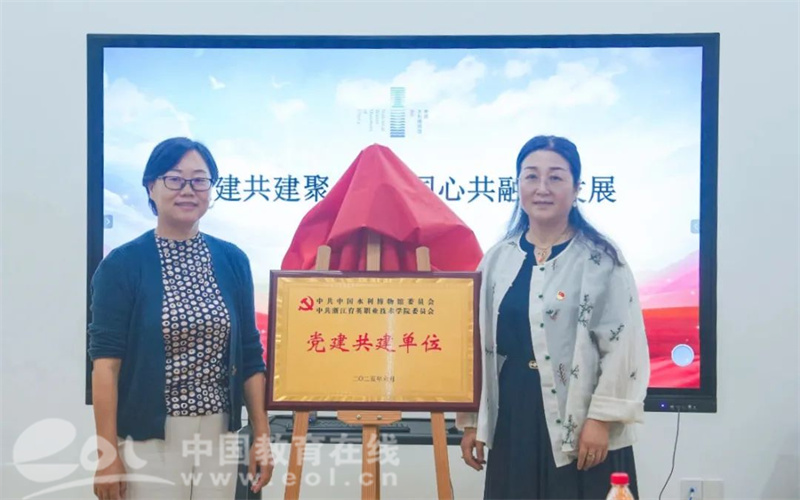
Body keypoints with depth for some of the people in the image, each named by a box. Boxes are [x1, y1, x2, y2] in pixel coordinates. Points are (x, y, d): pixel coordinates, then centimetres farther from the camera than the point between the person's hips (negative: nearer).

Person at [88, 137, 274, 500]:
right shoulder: (122, 264, -6)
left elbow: (250, 356, 8)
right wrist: (107, 453, -14)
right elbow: (106, 361, -10)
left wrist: (261, 436, 6)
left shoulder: (232, 261, 5)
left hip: (219, 435, 4)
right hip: (148, 438, -3)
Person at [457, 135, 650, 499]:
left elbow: (624, 344, -10)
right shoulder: (497, 260, 8)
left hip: (581, 423, -4)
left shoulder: (600, 259, -6)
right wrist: (471, 422, 11)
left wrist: (602, 418, -14)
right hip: (512, 419, 5)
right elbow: (478, 344, 11)